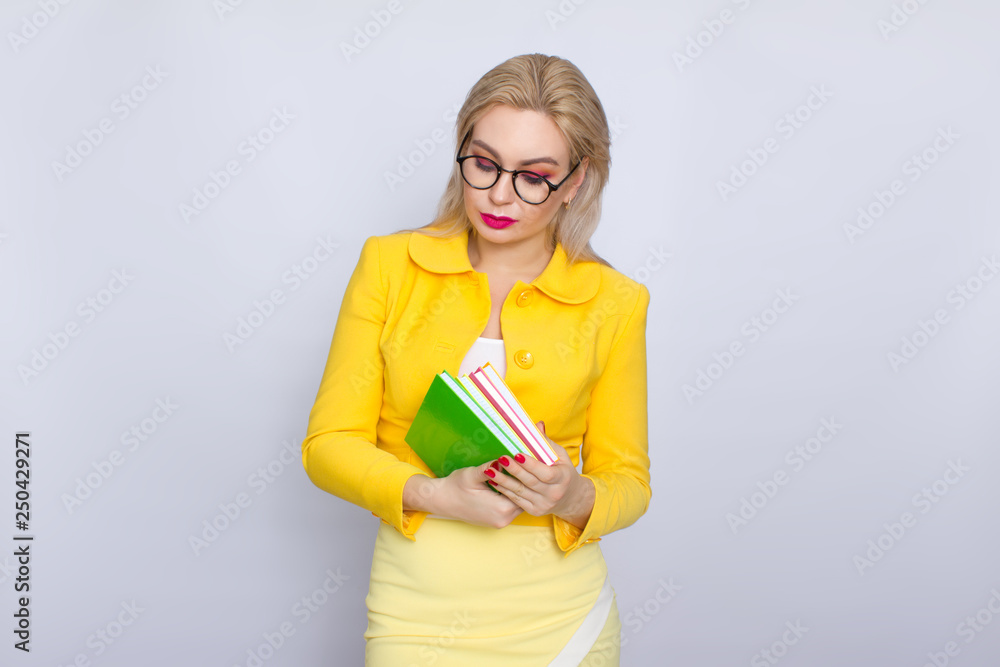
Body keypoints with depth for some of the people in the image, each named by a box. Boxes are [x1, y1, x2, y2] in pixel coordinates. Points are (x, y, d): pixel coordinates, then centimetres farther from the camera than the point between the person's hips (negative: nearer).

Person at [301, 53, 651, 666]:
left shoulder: (614, 302, -3)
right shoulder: (389, 264, -2)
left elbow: (629, 479, 3)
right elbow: (330, 444, -3)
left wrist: (574, 498, -19)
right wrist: (434, 495, -20)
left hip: (557, 612, 1)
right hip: (417, 612, 0)